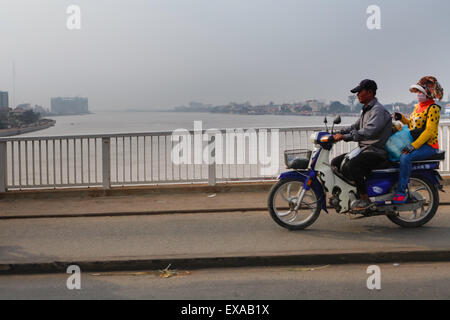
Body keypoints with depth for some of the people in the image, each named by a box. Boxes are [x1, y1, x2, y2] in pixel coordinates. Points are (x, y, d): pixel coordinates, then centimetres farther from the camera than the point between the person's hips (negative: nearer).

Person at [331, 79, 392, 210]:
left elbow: (368, 132, -29)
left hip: (377, 151, -10)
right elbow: (355, 127, 24)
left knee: (353, 165, -34)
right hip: (364, 149, 10)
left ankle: (365, 199, -25)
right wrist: (338, 133, 8)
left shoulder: (378, 110, -15)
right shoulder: (366, 110, 18)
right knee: (336, 162, 5)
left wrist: (344, 136, -32)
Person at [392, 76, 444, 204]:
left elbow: (429, 131, -20)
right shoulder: (418, 107, 17)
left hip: (428, 145, -9)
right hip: (414, 143, 9)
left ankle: (401, 192, -27)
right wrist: (401, 118, 7)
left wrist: (413, 146, -28)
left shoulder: (433, 108, -10)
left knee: (405, 157, -32)